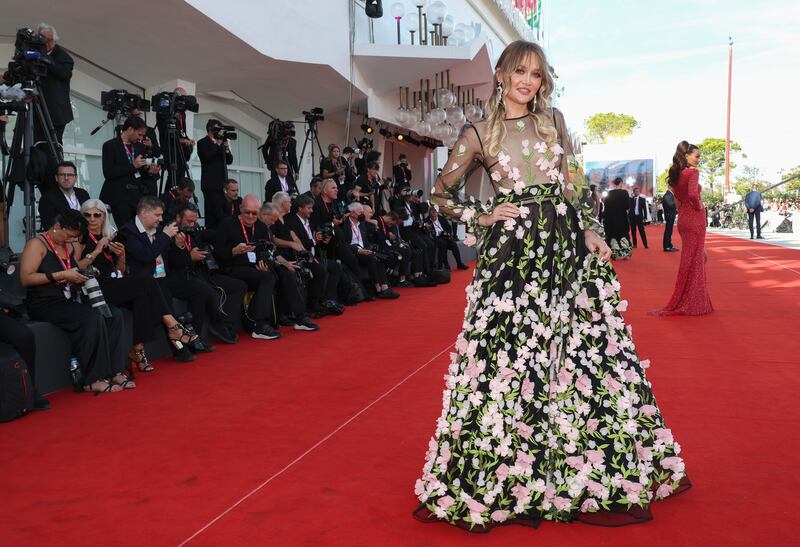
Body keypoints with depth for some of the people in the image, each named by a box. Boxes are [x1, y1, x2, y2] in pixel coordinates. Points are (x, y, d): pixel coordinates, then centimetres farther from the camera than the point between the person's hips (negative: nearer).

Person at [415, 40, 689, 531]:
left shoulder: (554, 121, 10)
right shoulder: (480, 134, 3)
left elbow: (570, 183, 14)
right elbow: (443, 194, 8)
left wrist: (590, 231, 3)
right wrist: (482, 217, -3)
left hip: (567, 248, 3)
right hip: (511, 253, -3)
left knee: (583, 351, 5)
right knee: (507, 359, -2)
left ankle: (595, 471, 21)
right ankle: (503, 476, 13)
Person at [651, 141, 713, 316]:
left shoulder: (676, 175, 11)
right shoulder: (693, 172, -14)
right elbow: (693, 194, -29)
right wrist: (700, 206, -13)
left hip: (683, 218, 8)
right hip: (695, 218, -8)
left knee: (694, 258, 18)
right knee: (694, 261, 0)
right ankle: (691, 305, 7)